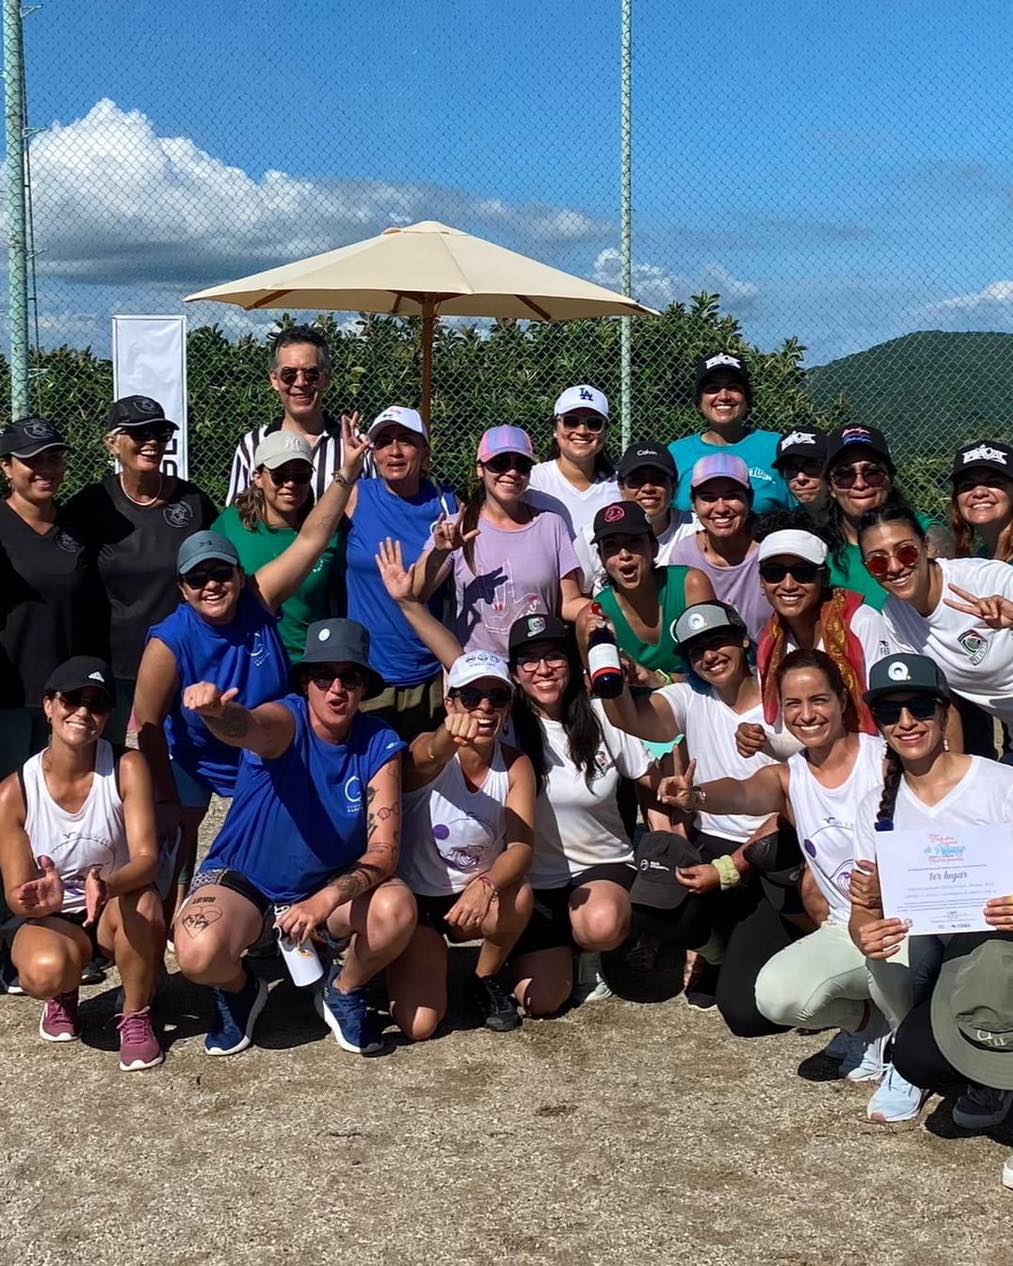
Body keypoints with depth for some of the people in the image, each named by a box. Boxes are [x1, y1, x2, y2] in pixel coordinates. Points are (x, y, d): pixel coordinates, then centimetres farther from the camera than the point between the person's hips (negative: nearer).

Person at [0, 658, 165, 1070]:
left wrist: (107, 887, -46)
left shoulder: (127, 769, -15)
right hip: (49, 918, 0)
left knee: (143, 901, -36)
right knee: (47, 970, -35)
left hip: (119, 911, 0)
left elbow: (147, 858, -23)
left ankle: (136, 1016, -9)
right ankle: (62, 997, 6)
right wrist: (42, 899, -38)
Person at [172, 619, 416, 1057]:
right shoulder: (286, 721, -20)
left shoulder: (380, 745, -12)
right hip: (241, 880, -2)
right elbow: (246, 727, -46)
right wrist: (215, 710, -71)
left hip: (332, 888, 2)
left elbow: (384, 851, -17)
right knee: (198, 955, -31)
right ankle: (238, 992, 8)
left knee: (397, 908, -28)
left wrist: (326, 899, -34)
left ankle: (344, 993, 5)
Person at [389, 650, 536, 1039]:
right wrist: (448, 739, -69)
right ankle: (426, 959, 17)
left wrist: (486, 885, -42)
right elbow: (429, 757, -44)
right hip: (415, 899, -2)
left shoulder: (515, 765, -9)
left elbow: (521, 847, -20)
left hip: (475, 896, 2)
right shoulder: (427, 754, -17)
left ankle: (486, 979, -1)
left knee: (519, 896, -33)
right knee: (419, 1026, -18)